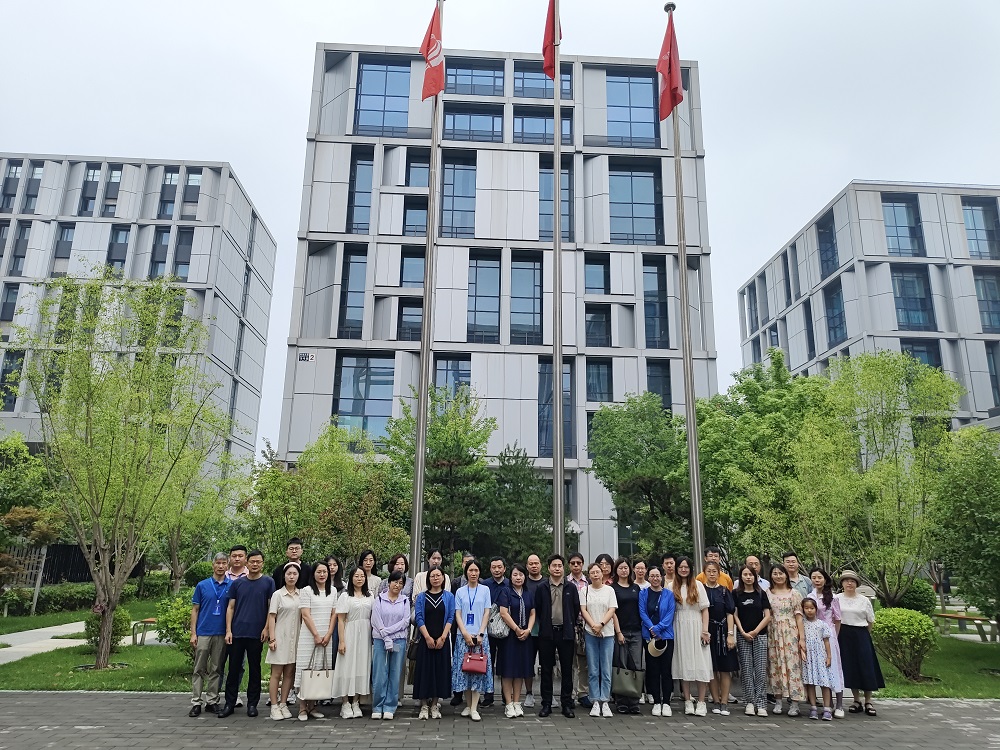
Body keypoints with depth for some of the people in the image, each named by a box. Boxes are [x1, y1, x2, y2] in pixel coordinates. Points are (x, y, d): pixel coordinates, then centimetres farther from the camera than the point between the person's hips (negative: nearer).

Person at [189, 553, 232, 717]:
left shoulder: (232, 586, 3)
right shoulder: (202, 585, 2)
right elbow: (195, 610, 4)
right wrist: (193, 633, -3)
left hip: (222, 634, 1)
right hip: (203, 633, -1)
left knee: (216, 670, 8)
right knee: (199, 669, 3)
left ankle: (212, 701, 16)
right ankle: (196, 703, 9)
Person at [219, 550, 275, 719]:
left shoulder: (268, 582, 2)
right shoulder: (237, 583, 8)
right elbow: (230, 607, 8)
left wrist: (266, 628, -8)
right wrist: (228, 630, 0)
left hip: (257, 634, -2)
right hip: (237, 633, 2)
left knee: (254, 670, 7)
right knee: (234, 669, 6)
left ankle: (252, 704, 17)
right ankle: (230, 704, 16)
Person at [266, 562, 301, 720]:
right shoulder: (278, 594, -1)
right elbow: (271, 618, -3)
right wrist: (272, 639, -10)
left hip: (295, 638, 3)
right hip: (281, 637, -3)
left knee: (289, 673, 7)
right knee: (276, 673, 1)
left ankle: (283, 704, 15)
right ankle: (274, 706, 6)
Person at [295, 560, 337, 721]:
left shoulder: (333, 591, 11)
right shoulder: (306, 591, -2)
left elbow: (334, 614, 8)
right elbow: (306, 615, -7)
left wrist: (328, 635, -3)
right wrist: (316, 635, -11)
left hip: (327, 637, 4)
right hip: (309, 636, -4)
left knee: (320, 670, 5)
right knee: (305, 669, -3)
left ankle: (312, 706, 13)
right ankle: (302, 708, 3)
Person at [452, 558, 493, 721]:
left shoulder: (485, 589, 6)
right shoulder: (460, 591, 8)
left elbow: (487, 613, 3)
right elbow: (457, 615, 4)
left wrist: (480, 634, -7)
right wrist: (465, 634, -7)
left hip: (480, 636, -1)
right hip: (464, 635, 1)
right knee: (464, 668, 1)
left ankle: (474, 708, -3)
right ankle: (468, 705, 14)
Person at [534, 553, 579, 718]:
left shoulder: (571, 588, 3)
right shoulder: (542, 588, 3)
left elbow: (576, 609, 7)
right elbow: (537, 610, 7)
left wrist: (571, 625, 6)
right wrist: (544, 624, 6)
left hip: (566, 632, 0)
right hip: (547, 633, 0)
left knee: (567, 669, 5)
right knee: (546, 669, 6)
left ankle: (567, 704, 14)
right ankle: (546, 703, 15)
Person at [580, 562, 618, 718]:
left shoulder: (609, 590, 6)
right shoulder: (585, 591, 6)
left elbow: (612, 610, -1)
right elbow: (583, 610, 1)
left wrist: (601, 624, -13)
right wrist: (593, 626, -11)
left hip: (607, 633, 0)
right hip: (590, 633, 0)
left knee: (606, 670, -1)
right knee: (593, 670, 2)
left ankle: (605, 702, 4)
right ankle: (596, 702, 7)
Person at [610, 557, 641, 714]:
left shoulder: (636, 588, 13)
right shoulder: (612, 588, 1)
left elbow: (641, 609, 16)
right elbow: (613, 611, -4)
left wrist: (644, 629, 7)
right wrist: (618, 632, -10)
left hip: (636, 632, 4)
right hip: (620, 632, -4)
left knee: (636, 666, 1)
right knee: (621, 667, -1)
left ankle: (634, 703, 7)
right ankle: (621, 703, 7)